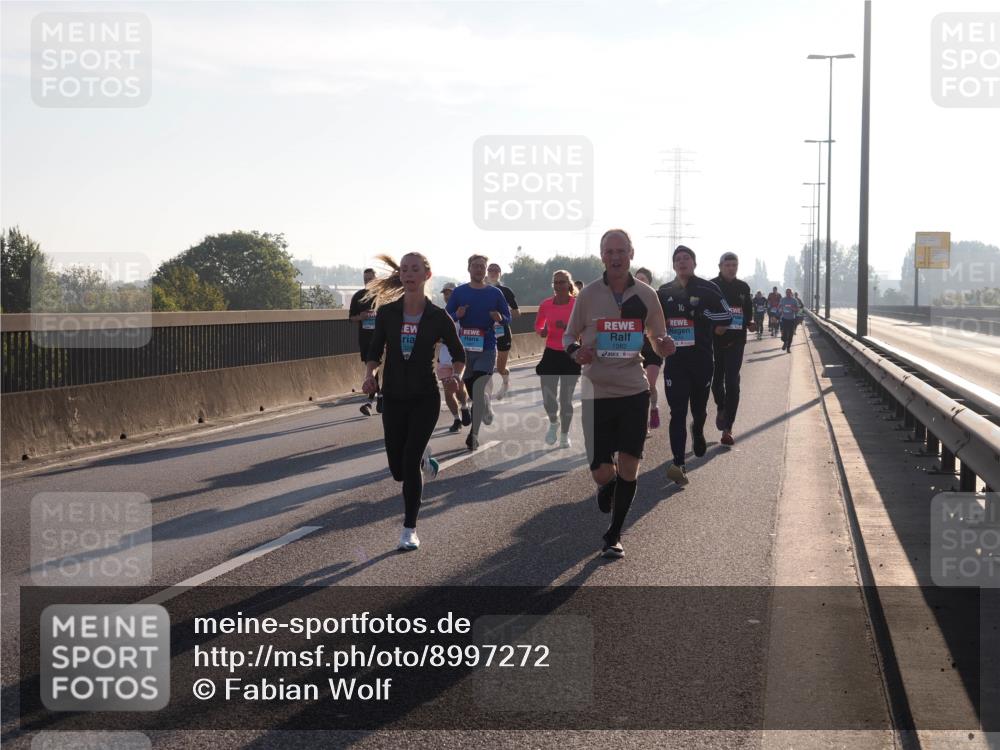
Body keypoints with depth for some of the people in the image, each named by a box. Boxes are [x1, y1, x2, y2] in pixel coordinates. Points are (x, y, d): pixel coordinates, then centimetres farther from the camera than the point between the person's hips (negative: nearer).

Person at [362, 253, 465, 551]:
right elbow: (375, 350, 6)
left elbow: (459, 355, 3)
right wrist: (370, 374, -14)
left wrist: (455, 376, -17)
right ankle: (425, 460, 44)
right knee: (398, 469, 6)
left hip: (425, 398, -2)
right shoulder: (386, 312, -3)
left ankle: (409, 529, 1)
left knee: (410, 462, -12)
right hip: (393, 398, 3)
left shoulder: (437, 317, -7)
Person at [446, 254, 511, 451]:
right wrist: (457, 315, -18)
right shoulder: (459, 292, 4)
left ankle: (474, 435, -9)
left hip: (487, 348, -2)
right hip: (465, 348, 2)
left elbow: (508, 317, 7)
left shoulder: (495, 293, 3)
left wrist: (500, 318, -15)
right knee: (472, 390, 12)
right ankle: (487, 411, 45)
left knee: (478, 389, -14)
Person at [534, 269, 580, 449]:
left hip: (570, 355, -2)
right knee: (548, 398, -3)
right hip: (550, 354, 2)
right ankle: (553, 423, 29)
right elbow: (537, 325, 15)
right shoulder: (546, 304, 1)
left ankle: (565, 436, 20)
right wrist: (541, 331, -7)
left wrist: (568, 327, -21)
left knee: (566, 399, 2)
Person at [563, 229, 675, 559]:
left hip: (634, 391, 1)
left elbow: (658, 341, 11)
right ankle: (608, 485, 35)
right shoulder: (588, 295, -3)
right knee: (601, 472, -4)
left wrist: (664, 346, -13)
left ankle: (614, 535, 16)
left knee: (629, 466, -1)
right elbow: (568, 336, 6)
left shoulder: (646, 295, 1)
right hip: (597, 392, -1)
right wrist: (575, 352, -16)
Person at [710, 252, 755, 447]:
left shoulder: (743, 288, 7)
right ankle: (721, 408, 42)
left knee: (732, 383, -7)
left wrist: (750, 324, -2)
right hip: (715, 340, -1)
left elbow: (748, 312, 15)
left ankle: (727, 429, -7)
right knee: (717, 379, 8)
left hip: (736, 341, 1)